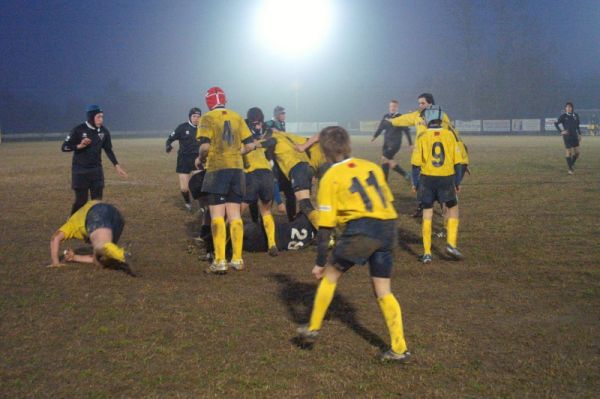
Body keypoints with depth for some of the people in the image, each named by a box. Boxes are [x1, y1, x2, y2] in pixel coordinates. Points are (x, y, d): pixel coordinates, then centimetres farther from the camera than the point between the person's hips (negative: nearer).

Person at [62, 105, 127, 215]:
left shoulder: (104, 131, 1)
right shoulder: (78, 130, -12)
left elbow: (108, 150, 13)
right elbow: (64, 147, -8)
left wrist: (116, 166, 7)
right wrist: (79, 146, -23)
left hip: (96, 170, 4)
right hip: (80, 171, -4)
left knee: (97, 200, 5)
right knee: (81, 200, -4)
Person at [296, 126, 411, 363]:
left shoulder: (330, 178, 4)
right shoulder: (372, 167, 19)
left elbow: (325, 225, 2)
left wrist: (320, 262, 7)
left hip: (361, 229, -5)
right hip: (388, 228, 5)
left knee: (330, 275, 17)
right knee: (383, 291, 13)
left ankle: (313, 329, 22)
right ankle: (399, 349, 10)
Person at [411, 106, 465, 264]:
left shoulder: (422, 137, -3)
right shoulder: (450, 135, 1)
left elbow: (416, 163, -4)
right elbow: (458, 161, 2)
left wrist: (415, 183, 6)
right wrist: (457, 182, 11)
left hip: (427, 179, 0)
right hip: (446, 179, 0)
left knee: (427, 214, 7)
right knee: (453, 209, 18)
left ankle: (427, 253, 8)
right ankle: (451, 244, 4)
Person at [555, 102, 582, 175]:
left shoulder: (575, 115, 5)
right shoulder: (563, 116, -7)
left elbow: (577, 126, 16)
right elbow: (556, 123, -2)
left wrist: (579, 134, 12)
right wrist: (561, 131, -12)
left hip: (574, 136, 4)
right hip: (567, 137, -4)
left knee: (577, 152, 2)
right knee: (569, 152, -4)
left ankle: (571, 164, 25)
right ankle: (570, 169, 6)